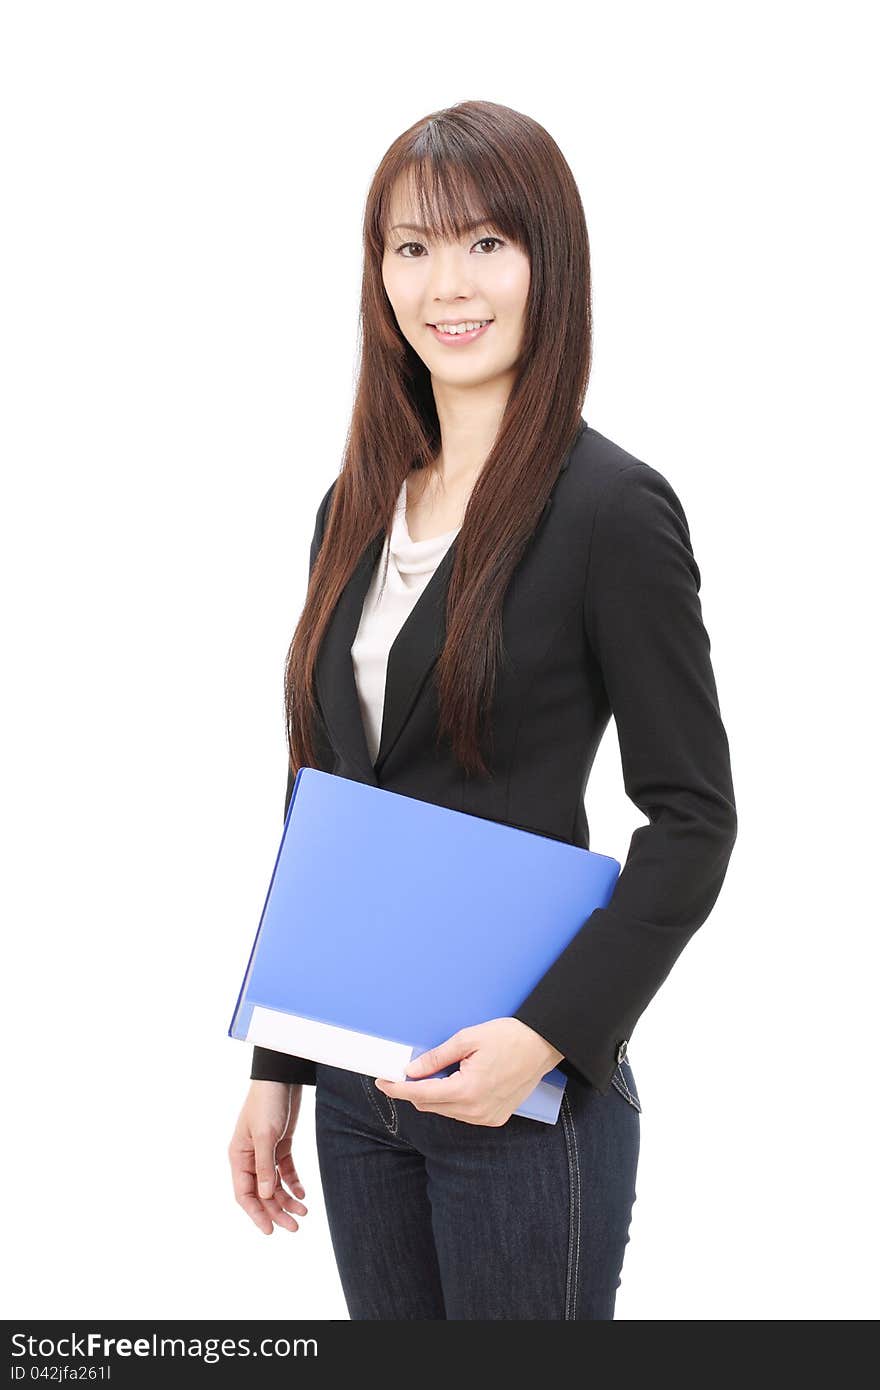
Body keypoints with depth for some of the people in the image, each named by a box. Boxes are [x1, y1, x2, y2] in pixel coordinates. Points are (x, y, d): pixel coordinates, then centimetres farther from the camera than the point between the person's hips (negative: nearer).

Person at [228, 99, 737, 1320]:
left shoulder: (614, 509, -11)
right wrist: (275, 1067, 12)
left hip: (524, 1085, -6)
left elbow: (694, 819, -11)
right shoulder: (358, 508, 8)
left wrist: (548, 1032, -20)